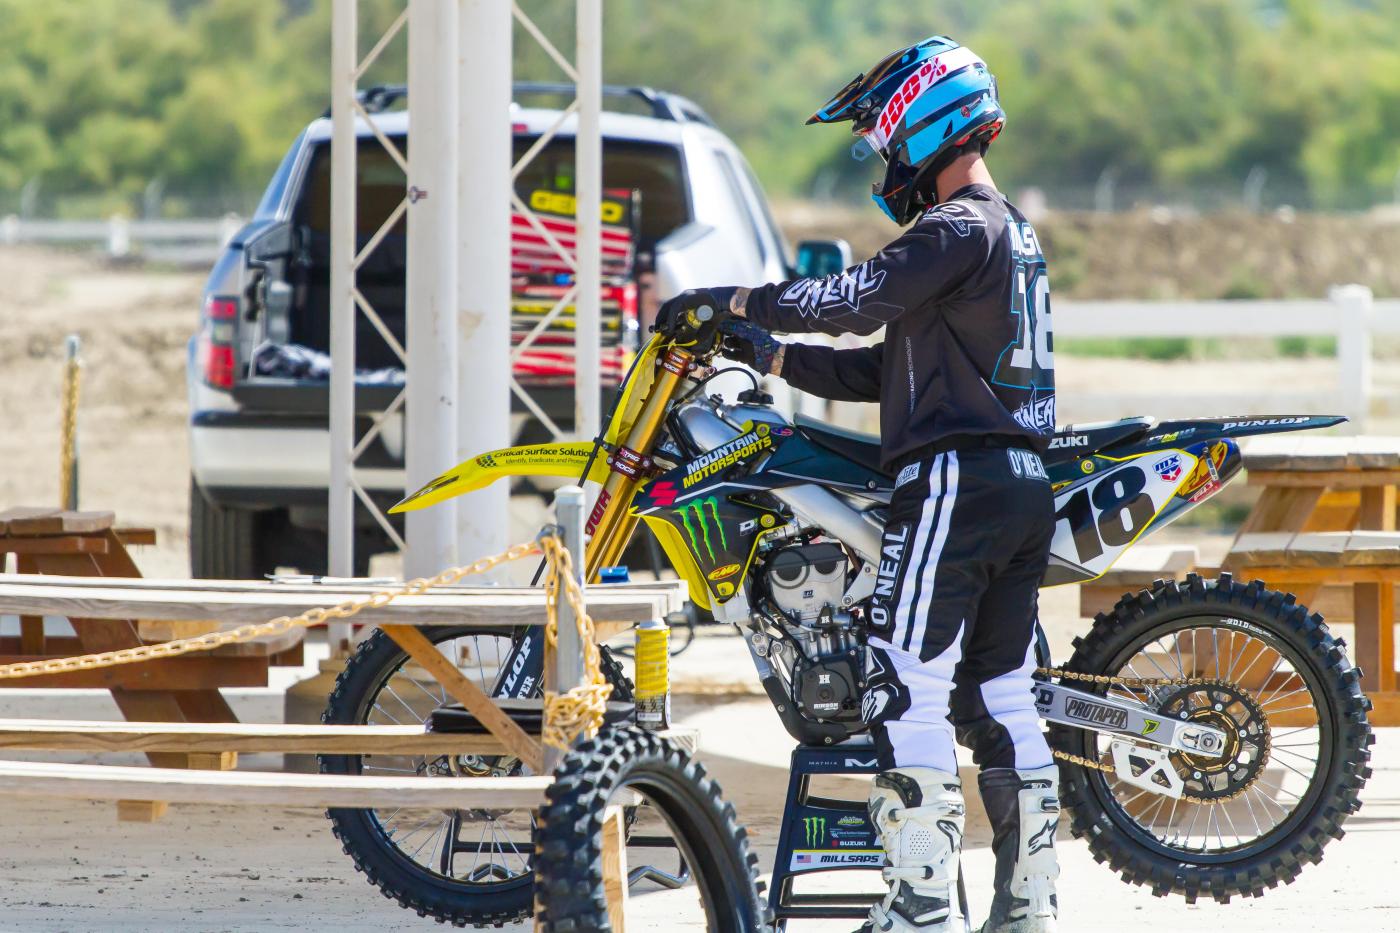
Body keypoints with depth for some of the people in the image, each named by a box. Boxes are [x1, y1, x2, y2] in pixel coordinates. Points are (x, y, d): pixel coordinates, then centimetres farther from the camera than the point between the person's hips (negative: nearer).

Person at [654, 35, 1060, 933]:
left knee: (908, 689, -10)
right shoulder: (1012, 232, 23)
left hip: (954, 478, -10)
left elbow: (857, 298, -22)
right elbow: (889, 371, 23)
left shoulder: (960, 228, -9)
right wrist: (771, 354, 17)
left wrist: (737, 300, -10)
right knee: (999, 692, 10)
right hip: (1025, 485, 10)